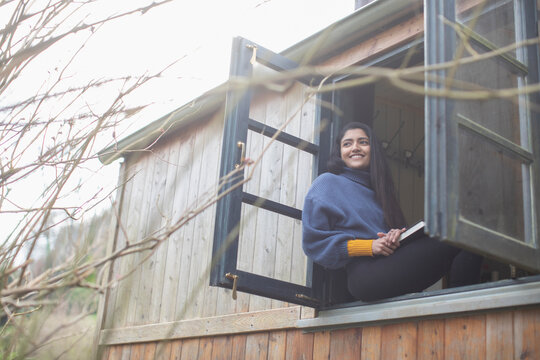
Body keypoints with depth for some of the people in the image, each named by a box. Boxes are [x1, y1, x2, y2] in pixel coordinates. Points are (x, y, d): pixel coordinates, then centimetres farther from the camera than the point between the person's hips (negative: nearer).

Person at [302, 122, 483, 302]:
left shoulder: (377, 187, 28)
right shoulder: (327, 183, 7)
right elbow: (313, 242, -2)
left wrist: (397, 235, -1)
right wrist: (369, 246, -10)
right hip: (365, 275, -7)